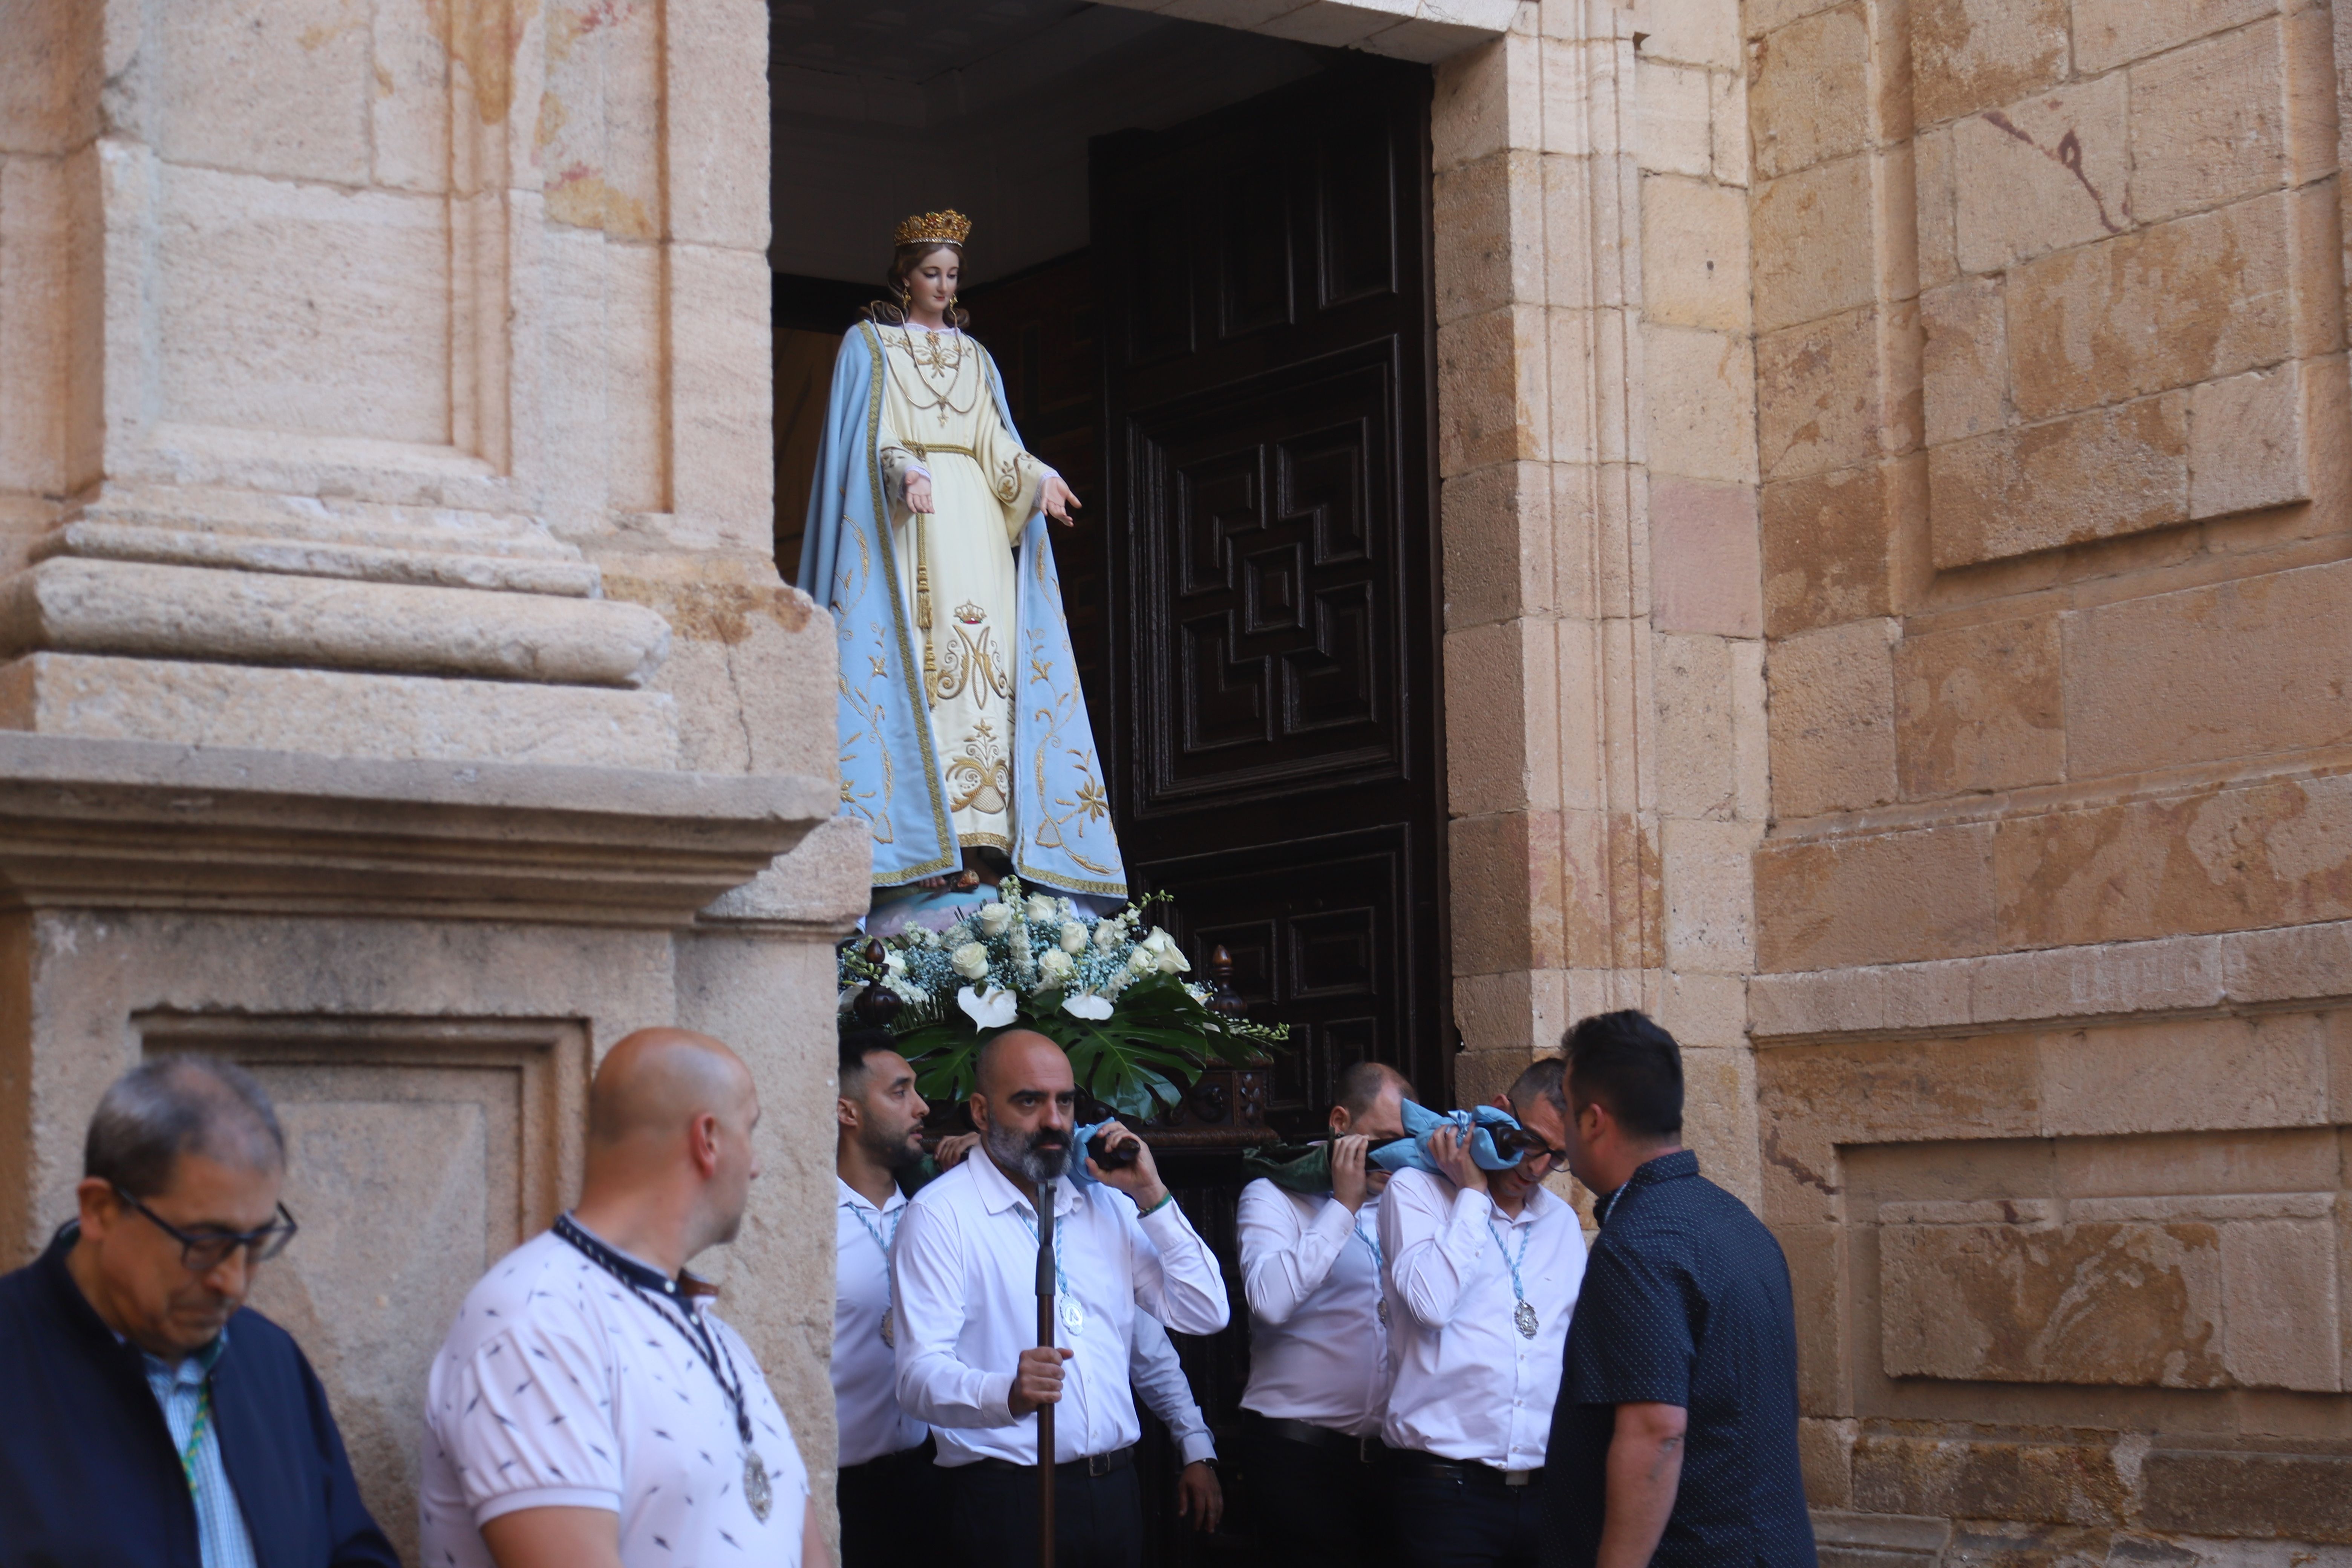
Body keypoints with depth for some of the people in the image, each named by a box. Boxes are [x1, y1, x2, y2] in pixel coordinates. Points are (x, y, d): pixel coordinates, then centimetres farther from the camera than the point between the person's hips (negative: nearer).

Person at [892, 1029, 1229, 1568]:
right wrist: (1007, 1396, -36)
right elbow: (920, 1376, -16)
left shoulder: (1106, 1203, 14)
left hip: (1115, 1489, 5)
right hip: (1008, 1498, -5)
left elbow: (1204, 1315, 10)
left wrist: (1151, 1197, 2)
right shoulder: (940, 1214, -5)